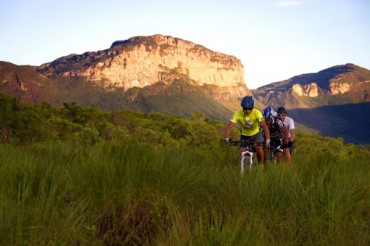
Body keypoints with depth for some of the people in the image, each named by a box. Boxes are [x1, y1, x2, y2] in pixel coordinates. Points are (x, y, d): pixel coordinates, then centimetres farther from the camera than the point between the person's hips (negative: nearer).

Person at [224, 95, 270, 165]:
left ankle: (261, 164, -3)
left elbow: (264, 126, -37)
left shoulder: (257, 113, -29)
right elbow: (229, 126, -33)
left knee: (258, 147, -26)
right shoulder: (238, 114, -26)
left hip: (255, 134, -1)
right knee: (241, 152, -14)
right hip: (244, 135, 1)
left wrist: (267, 139, -51)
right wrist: (227, 138, -50)